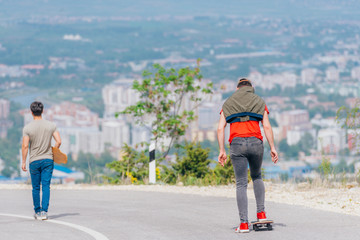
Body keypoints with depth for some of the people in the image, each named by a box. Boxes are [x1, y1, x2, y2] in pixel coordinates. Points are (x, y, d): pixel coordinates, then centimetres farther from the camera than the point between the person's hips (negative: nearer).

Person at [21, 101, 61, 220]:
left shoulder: (27, 128, -8)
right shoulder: (51, 125, -2)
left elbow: (25, 146, -11)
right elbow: (59, 141, -5)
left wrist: (23, 162, -4)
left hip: (34, 161, -1)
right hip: (48, 160, 1)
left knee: (36, 188, 10)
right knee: (46, 187, -1)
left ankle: (37, 212, 18)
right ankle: (44, 211, -11)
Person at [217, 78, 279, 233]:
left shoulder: (228, 103, 16)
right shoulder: (259, 102, 14)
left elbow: (220, 128, 5)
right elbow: (267, 126, 3)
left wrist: (222, 150, 4)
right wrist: (272, 148, 2)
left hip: (237, 144, -1)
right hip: (255, 142, 1)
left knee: (241, 184, 1)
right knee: (256, 176, 24)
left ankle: (244, 223, -5)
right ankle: (261, 213, 13)